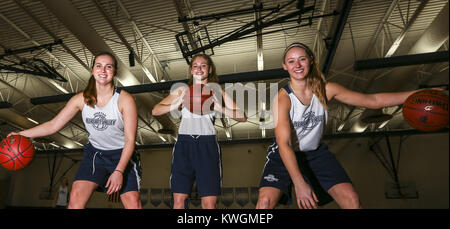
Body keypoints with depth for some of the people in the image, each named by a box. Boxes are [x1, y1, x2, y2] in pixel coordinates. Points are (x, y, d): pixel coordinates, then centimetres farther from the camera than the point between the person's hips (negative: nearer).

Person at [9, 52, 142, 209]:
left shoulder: (125, 99, -17)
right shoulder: (82, 99, -5)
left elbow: (130, 140, -18)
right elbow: (54, 125, 3)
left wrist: (119, 171, -25)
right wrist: (22, 134, -7)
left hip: (123, 155, -3)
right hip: (95, 153, 3)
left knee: (133, 203, -14)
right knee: (76, 197, -12)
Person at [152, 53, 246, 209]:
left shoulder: (216, 91, 12)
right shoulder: (182, 90, 15)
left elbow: (242, 116, 5)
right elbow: (155, 111, 9)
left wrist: (219, 108, -10)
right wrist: (177, 104, -7)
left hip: (207, 144, -1)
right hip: (184, 143, 1)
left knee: (209, 202, -3)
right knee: (178, 199, 1)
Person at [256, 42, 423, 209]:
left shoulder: (326, 90, -9)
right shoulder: (282, 98, -22)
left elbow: (372, 101, -4)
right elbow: (283, 144, -29)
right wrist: (299, 184, -36)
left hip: (315, 153, 4)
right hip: (285, 156, -3)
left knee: (352, 199, -11)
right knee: (265, 201, -23)